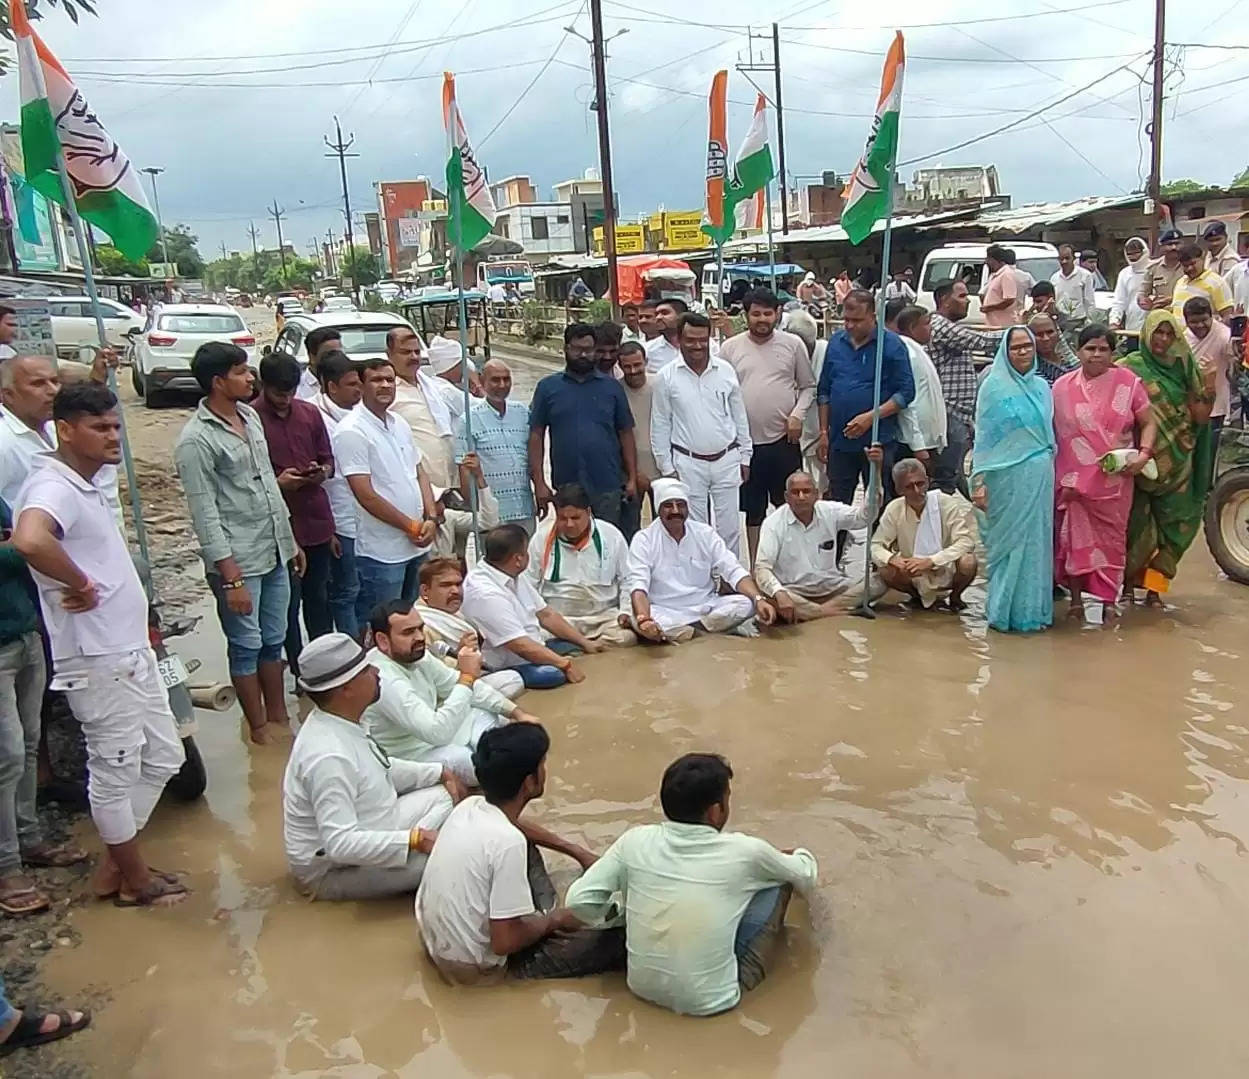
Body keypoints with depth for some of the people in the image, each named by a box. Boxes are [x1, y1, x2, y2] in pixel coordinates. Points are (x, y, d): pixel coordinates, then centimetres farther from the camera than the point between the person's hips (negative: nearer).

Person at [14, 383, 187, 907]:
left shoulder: (86, 486, 13)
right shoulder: (53, 487, -18)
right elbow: (30, 540, -40)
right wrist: (81, 585, -26)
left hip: (131, 651, 10)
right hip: (98, 661, -10)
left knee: (162, 756, 17)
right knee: (115, 772, 7)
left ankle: (115, 864, 31)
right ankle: (135, 880, 24)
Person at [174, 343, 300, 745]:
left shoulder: (250, 416, 8)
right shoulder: (196, 440, -16)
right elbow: (206, 516, -17)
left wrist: (290, 540, 18)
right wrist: (231, 578, -19)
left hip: (274, 553, 7)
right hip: (238, 561, -7)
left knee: (273, 641, 17)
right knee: (246, 647, 7)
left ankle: (279, 717, 31)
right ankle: (259, 729, 21)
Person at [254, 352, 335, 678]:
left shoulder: (310, 412, 6)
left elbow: (328, 460, 14)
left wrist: (321, 472, -7)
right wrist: (277, 483, -19)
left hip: (317, 522, 4)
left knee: (319, 598, 16)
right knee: (289, 604, 7)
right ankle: (300, 673, 19)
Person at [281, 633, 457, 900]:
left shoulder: (342, 722, -5)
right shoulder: (329, 757, -34)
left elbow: (381, 769, 14)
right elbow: (339, 844, -35)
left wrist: (439, 772, 7)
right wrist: (416, 839, -32)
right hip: (331, 869, -9)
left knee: (442, 795, 6)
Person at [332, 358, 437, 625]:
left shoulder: (399, 424, 11)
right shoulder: (352, 431, -14)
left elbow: (420, 473, 16)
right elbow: (365, 495, -18)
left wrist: (430, 519, 0)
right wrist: (410, 526, -11)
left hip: (417, 544, 8)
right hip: (382, 551, -8)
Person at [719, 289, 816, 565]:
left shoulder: (793, 344, 2)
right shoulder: (730, 348, 2)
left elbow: (808, 387, 8)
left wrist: (797, 414, -8)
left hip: (784, 440, 0)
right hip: (746, 442, 1)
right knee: (753, 511, 11)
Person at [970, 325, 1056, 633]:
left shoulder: (1041, 386, 10)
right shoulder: (994, 386, -3)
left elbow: (1049, 432, 17)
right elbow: (983, 436, -4)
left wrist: (1051, 470, 13)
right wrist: (979, 479, -10)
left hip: (1040, 477, 4)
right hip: (1008, 477, -4)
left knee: (1036, 541, 8)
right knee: (1010, 542, 1)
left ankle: (1034, 609, 18)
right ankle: (1006, 613, 10)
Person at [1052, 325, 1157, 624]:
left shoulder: (1128, 382, -1)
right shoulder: (1062, 387, 1)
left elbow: (1148, 423, 3)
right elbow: (1054, 432, 4)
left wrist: (1144, 454, -14)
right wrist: (1061, 477, -1)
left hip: (1115, 478, 0)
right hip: (1075, 478, 0)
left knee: (1111, 537, 6)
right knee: (1076, 536, 5)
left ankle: (1108, 600, 16)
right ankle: (1076, 597, 17)